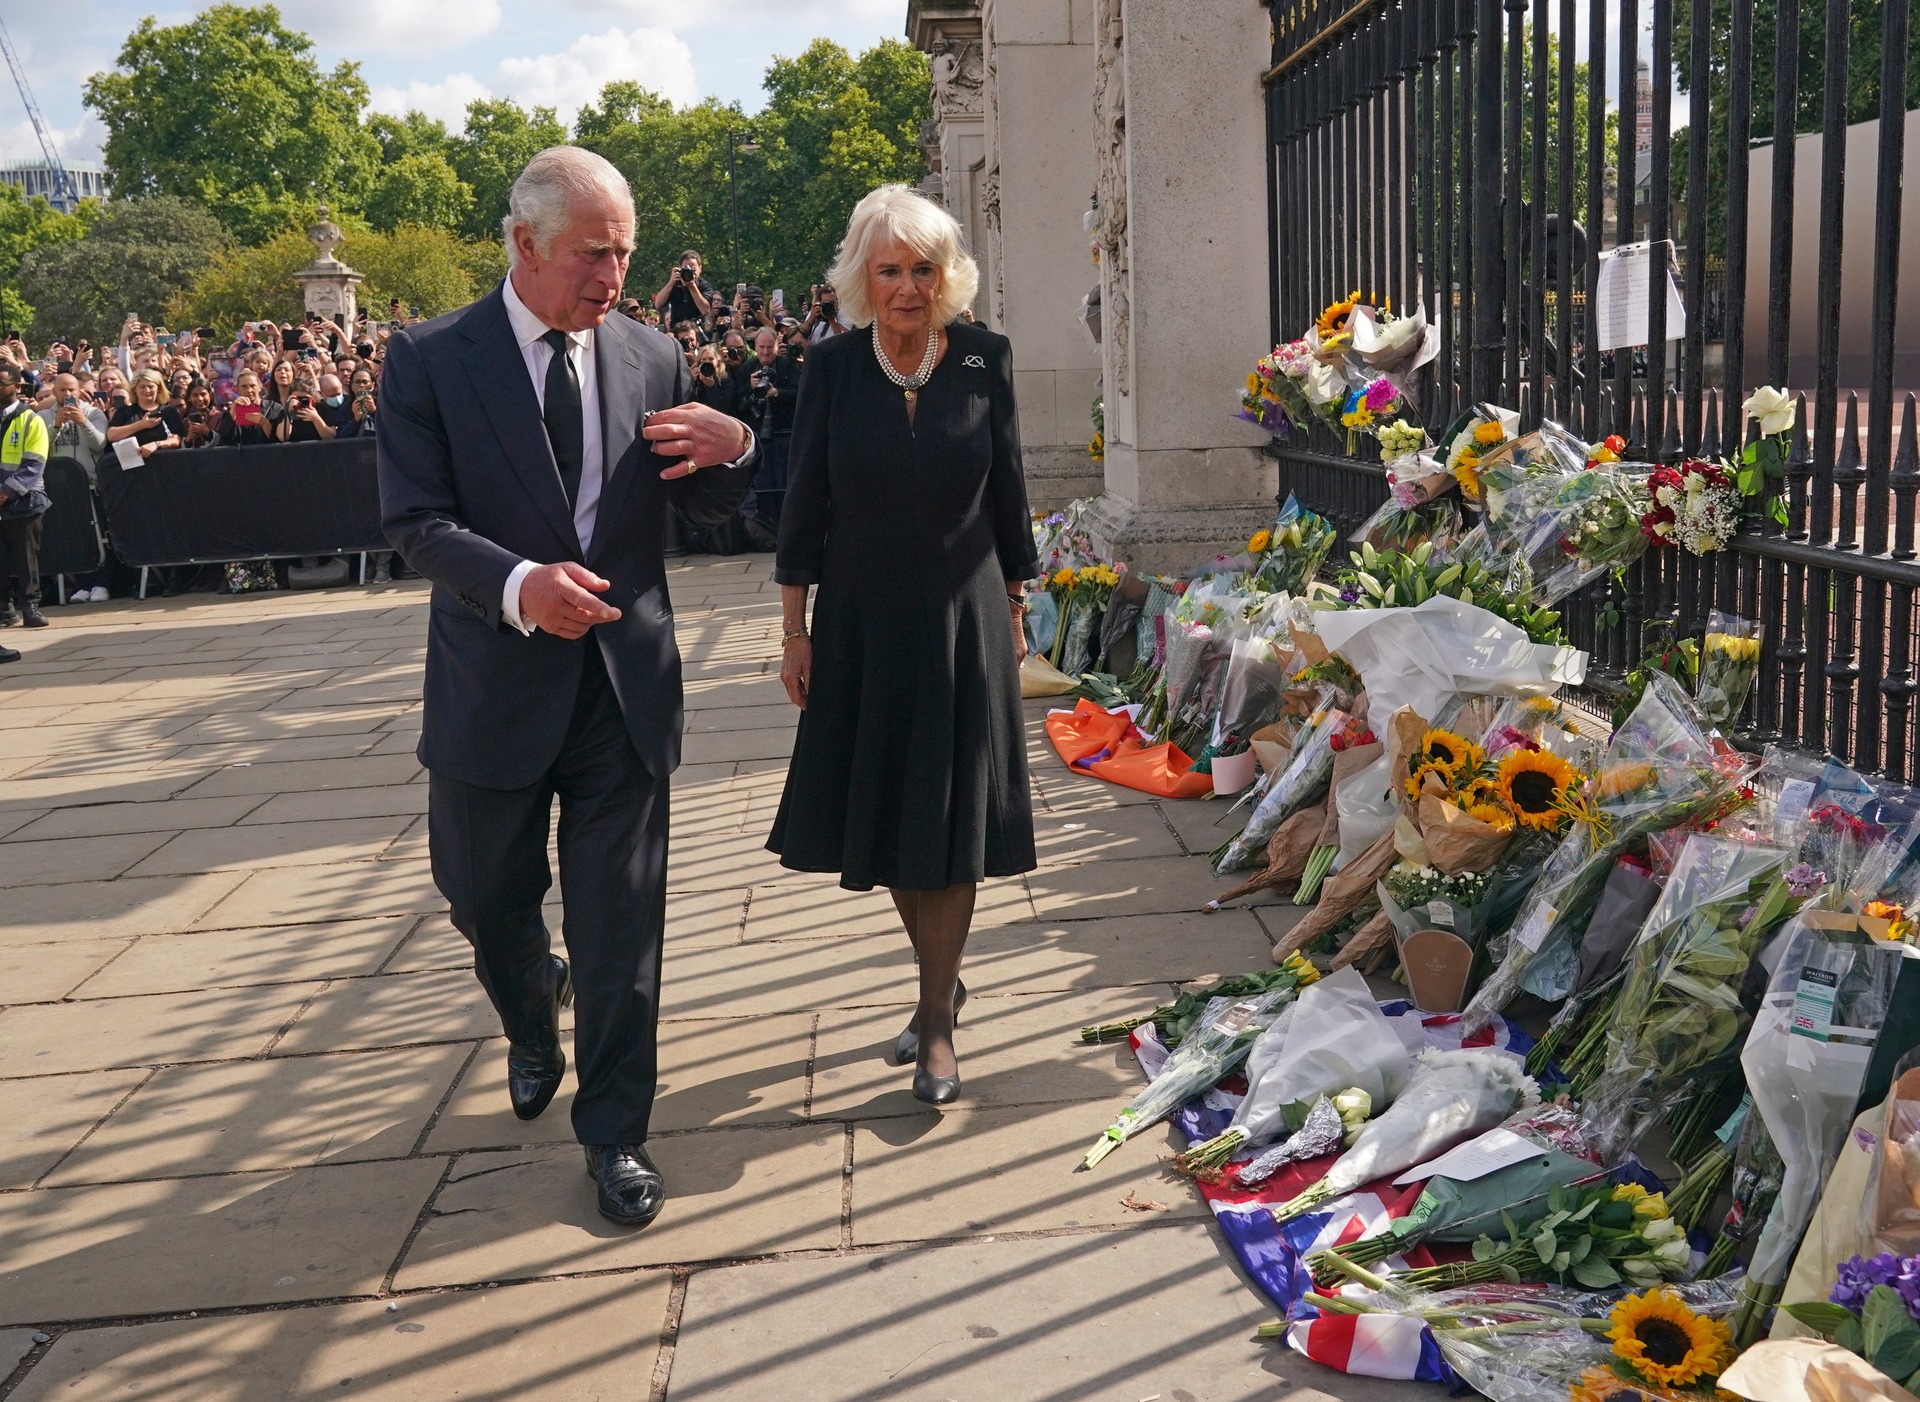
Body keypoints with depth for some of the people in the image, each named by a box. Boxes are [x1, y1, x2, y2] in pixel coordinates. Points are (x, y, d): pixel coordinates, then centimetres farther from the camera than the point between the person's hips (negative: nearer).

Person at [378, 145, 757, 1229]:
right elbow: (417, 521, -12)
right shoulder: (431, 360, -5)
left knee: (623, 920, 4)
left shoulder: (654, 359, 3)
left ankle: (616, 1131, 20)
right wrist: (517, 583, -30)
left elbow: (710, 509, 9)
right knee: (487, 899, 17)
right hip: (494, 687, -1)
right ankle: (535, 1020, 51)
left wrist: (731, 451, -14)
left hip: (626, 682, 1)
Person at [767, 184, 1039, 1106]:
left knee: (951, 818, 2)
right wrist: (795, 631, -1)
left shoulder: (983, 362, -4)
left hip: (963, 621, -1)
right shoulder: (832, 370, -4)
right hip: (861, 624, 1)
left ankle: (936, 1018, 14)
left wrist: (1013, 612, 6)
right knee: (882, 812, 11)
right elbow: (804, 507, -1)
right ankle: (942, 980, 33)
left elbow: (1008, 494, 3)